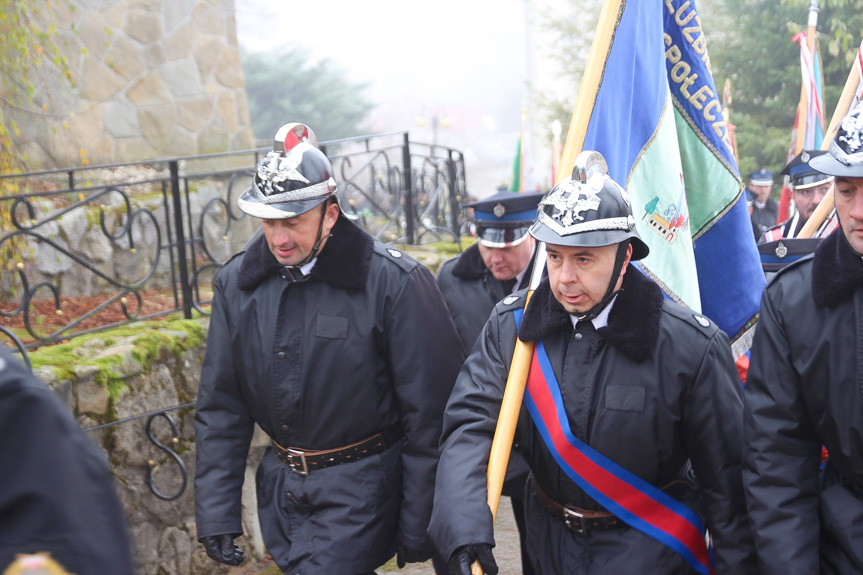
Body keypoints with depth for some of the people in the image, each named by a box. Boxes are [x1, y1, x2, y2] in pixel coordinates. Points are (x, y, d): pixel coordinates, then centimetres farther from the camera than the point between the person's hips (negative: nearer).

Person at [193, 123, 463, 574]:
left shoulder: (393, 282, -15)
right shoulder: (238, 283, 0)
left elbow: (429, 414, -11)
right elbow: (220, 406, 5)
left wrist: (419, 526, -8)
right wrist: (216, 511, 1)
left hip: (360, 489, -5)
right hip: (281, 485, 5)